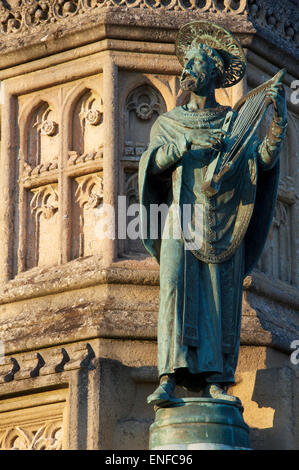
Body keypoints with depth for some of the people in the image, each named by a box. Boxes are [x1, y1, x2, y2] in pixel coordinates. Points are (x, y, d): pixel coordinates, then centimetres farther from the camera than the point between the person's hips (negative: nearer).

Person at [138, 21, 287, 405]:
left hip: (225, 225, 0)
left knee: (221, 298, -8)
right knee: (176, 289, -16)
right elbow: (154, 163, 1)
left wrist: (279, 119, -15)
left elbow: (264, 161, -1)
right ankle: (168, 380, -25)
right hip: (182, 215, 0)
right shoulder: (168, 123, 17)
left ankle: (215, 382, -13)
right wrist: (190, 144, -14)